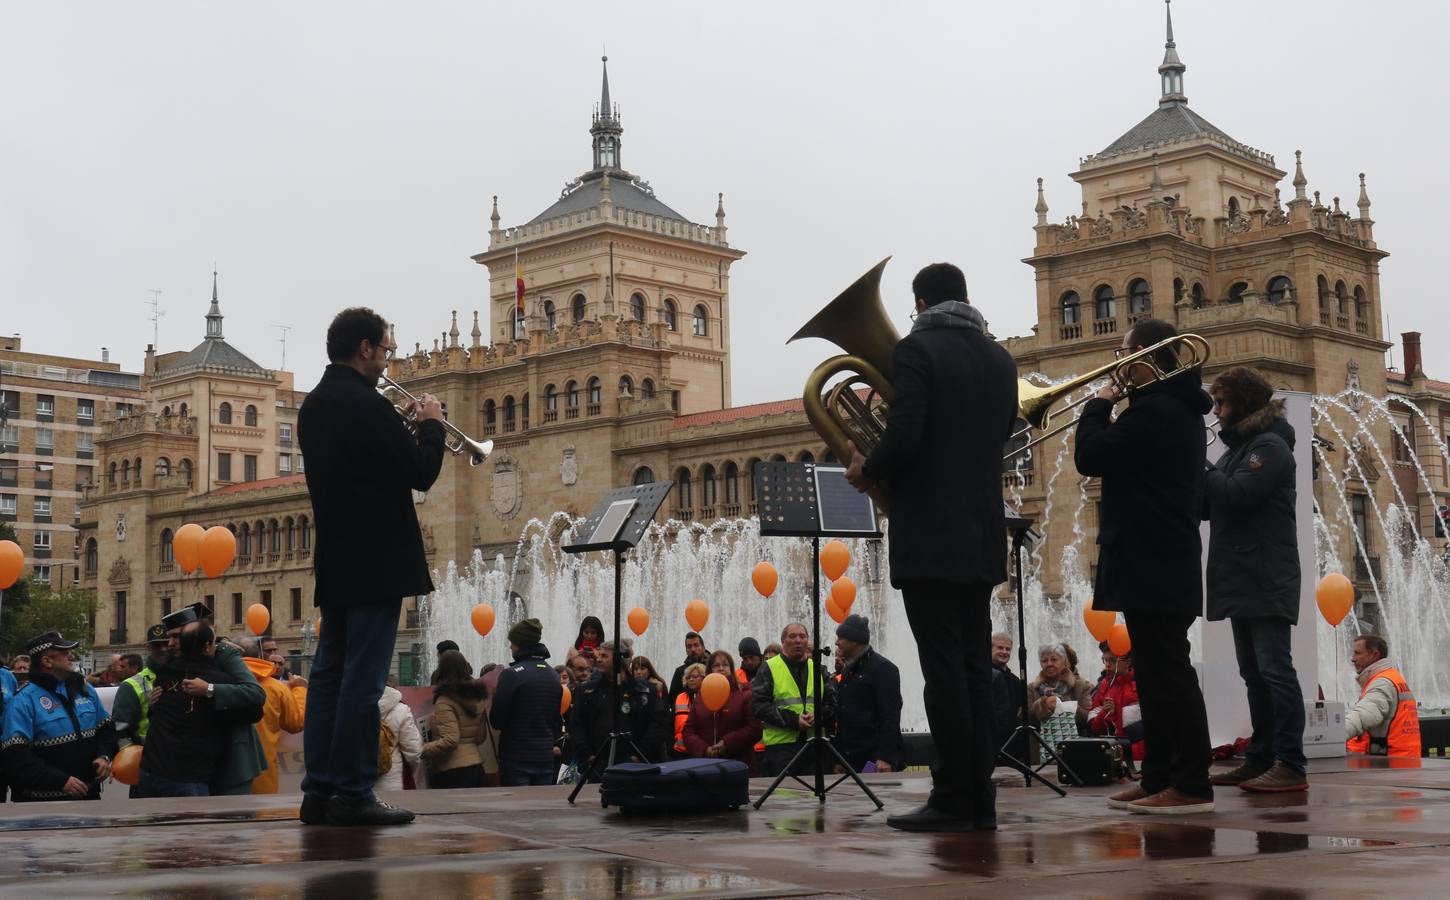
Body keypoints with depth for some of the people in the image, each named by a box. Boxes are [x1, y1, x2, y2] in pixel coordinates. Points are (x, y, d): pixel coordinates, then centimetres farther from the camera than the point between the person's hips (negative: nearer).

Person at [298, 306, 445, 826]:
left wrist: (407, 429, 15)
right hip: (375, 563, -9)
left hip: (334, 564, 9)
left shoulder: (315, 406, 12)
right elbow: (421, 474, -14)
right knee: (363, 679, -7)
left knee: (330, 673, 10)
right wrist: (430, 426, 2)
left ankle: (319, 791, 12)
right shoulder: (367, 406, -16)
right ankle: (351, 794, -5)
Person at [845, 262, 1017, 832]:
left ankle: (953, 800, -5)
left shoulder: (917, 349, -8)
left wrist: (868, 472, -1)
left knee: (943, 668, -6)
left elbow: (905, 435, -19)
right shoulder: (1000, 361, 14)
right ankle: (979, 797, 10)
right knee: (975, 667, 9)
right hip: (982, 538, 7)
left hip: (929, 536, -7)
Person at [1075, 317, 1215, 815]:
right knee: (1159, 672, 13)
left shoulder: (1154, 410, -16)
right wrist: (1114, 409, 11)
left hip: (1151, 567, -11)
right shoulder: (1179, 408, 17)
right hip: (1165, 565, 11)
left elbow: (1089, 457, -18)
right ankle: (1158, 778, 19)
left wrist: (1098, 405, -4)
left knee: (1167, 671, -9)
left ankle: (1191, 784, -8)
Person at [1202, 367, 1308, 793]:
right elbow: (1207, 504, 17)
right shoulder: (1238, 448, 20)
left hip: (1266, 581, -10)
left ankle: (1290, 765, -12)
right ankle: (1260, 759, 15)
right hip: (1241, 579, 10)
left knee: (1274, 670, -11)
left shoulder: (1269, 446, -9)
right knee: (1254, 674, 11)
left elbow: (1236, 495, -23)